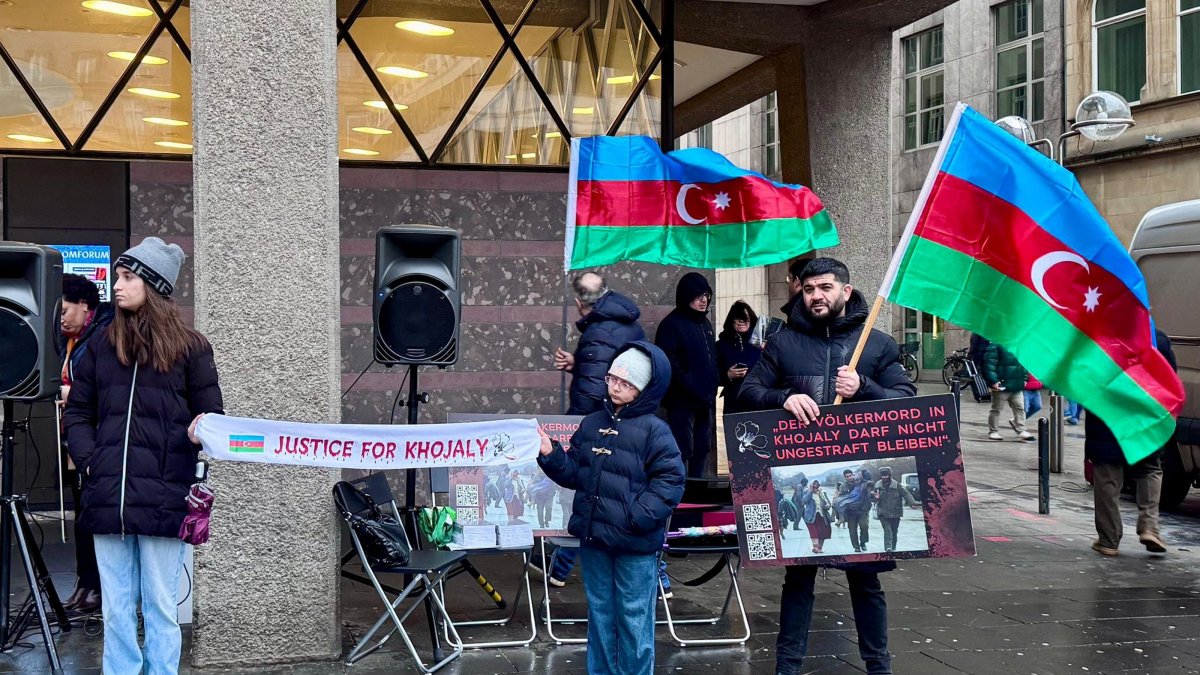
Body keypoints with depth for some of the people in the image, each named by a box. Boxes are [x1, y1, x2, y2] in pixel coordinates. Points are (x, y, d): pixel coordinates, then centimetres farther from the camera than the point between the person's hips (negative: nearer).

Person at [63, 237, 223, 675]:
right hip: (108, 496, 3)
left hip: (163, 497, -3)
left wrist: (197, 434, -16)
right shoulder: (102, 344, 10)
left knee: (160, 607, 4)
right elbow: (78, 411, 15)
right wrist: (87, 460, 1)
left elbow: (211, 416, 4)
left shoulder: (190, 347, 1)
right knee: (116, 609, 8)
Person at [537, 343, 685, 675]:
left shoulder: (654, 430, -9)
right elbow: (574, 473, 11)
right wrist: (550, 455, -6)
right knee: (600, 613, 17)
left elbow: (671, 480, -13)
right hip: (594, 536, 6)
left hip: (635, 542, -5)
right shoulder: (591, 424, 8)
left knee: (633, 618, 4)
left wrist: (640, 516, -21)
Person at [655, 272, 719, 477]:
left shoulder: (705, 323, 16)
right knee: (682, 451, -8)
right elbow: (670, 365, -17)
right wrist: (692, 389, -19)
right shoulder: (672, 324, -9)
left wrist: (713, 386, 9)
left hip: (705, 401, 8)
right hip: (682, 401, -8)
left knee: (702, 449, 13)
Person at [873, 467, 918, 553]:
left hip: (895, 513, 0)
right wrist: (876, 497, -11)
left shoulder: (896, 485, -5)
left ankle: (893, 548, 22)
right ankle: (888, 547, -28)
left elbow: (906, 494, -10)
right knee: (887, 530, -17)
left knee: (894, 532, 8)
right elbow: (874, 498, 14)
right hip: (883, 513, 0)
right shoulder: (877, 486, 3)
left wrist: (912, 503, -24)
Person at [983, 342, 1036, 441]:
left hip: (1017, 385, 6)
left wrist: (1024, 378, 15)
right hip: (1002, 385, -6)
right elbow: (989, 363, -19)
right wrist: (993, 381, -24)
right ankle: (992, 431, 17)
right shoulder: (994, 346, -14)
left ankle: (1021, 430, 12)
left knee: (1019, 408, 6)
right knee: (996, 409, 6)